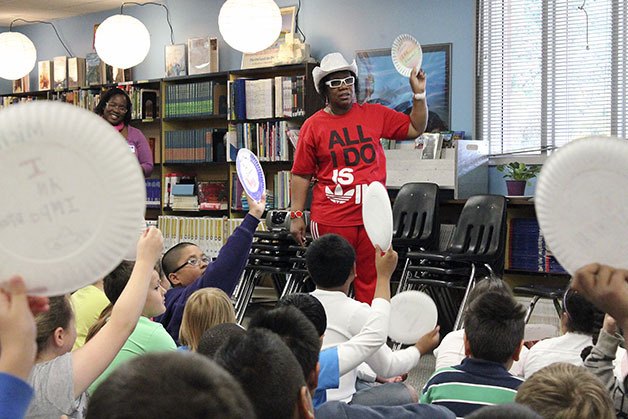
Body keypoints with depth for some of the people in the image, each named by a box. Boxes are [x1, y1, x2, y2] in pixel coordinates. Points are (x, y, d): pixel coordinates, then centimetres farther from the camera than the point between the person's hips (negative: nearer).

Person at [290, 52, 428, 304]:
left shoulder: (375, 114, 8)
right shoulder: (313, 125, 1)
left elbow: (415, 128, 17)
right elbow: (301, 175, 2)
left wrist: (419, 94, 6)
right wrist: (296, 215, -3)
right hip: (331, 220, -2)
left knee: (371, 282, 5)